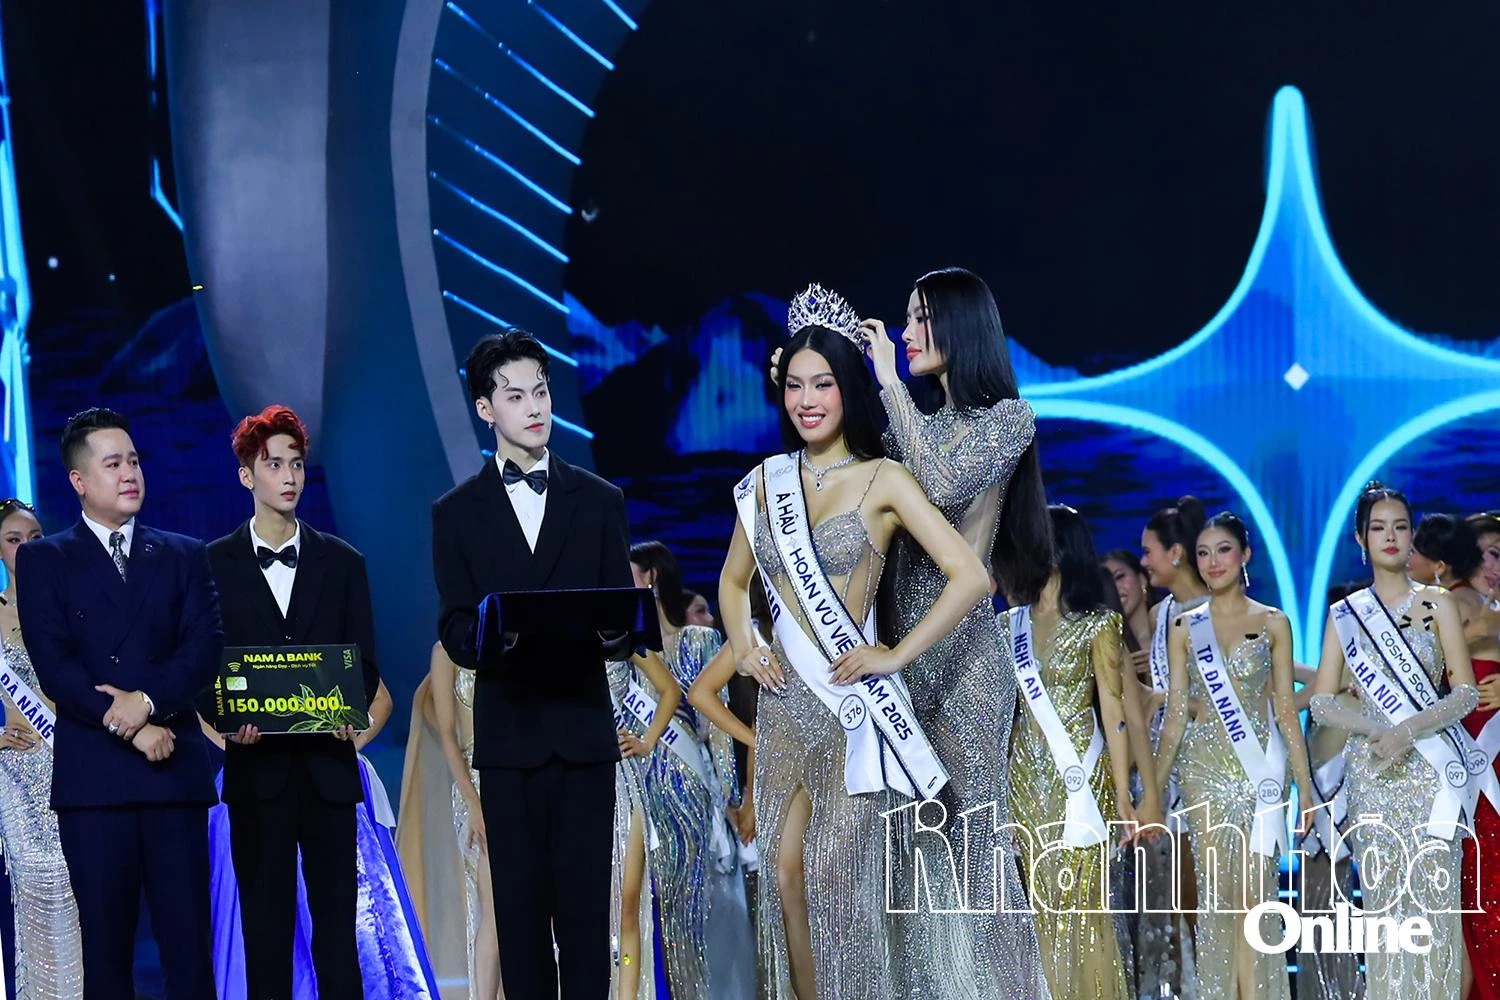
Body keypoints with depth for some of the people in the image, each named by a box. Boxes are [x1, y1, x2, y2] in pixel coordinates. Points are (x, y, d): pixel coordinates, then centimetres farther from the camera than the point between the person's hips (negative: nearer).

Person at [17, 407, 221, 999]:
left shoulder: (185, 557, 15)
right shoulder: (43, 561, 9)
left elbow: (205, 649, 3)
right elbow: (53, 665, -2)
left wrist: (148, 699, -14)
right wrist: (129, 728, -11)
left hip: (176, 771, 1)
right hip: (93, 775, -1)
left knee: (188, 940, -2)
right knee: (105, 945, 1)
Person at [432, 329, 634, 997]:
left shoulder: (599, 502, 10)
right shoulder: (456, 513, 8)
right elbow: (456, 633, 1)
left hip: (584, 727, 0)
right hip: (508, 733, 0)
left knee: (585, 903, -2)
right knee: (521, 905, 2)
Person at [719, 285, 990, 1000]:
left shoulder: (882, 480, -5)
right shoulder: (767, 481, 9)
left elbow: (969, 577, -12)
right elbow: (733, 580, 24)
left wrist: (894, 656, -12)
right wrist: (742, 645, 6)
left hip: (851, 699, -5)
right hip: (784, 698, 5)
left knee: (835, 873, -8)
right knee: (784, 870, 2)